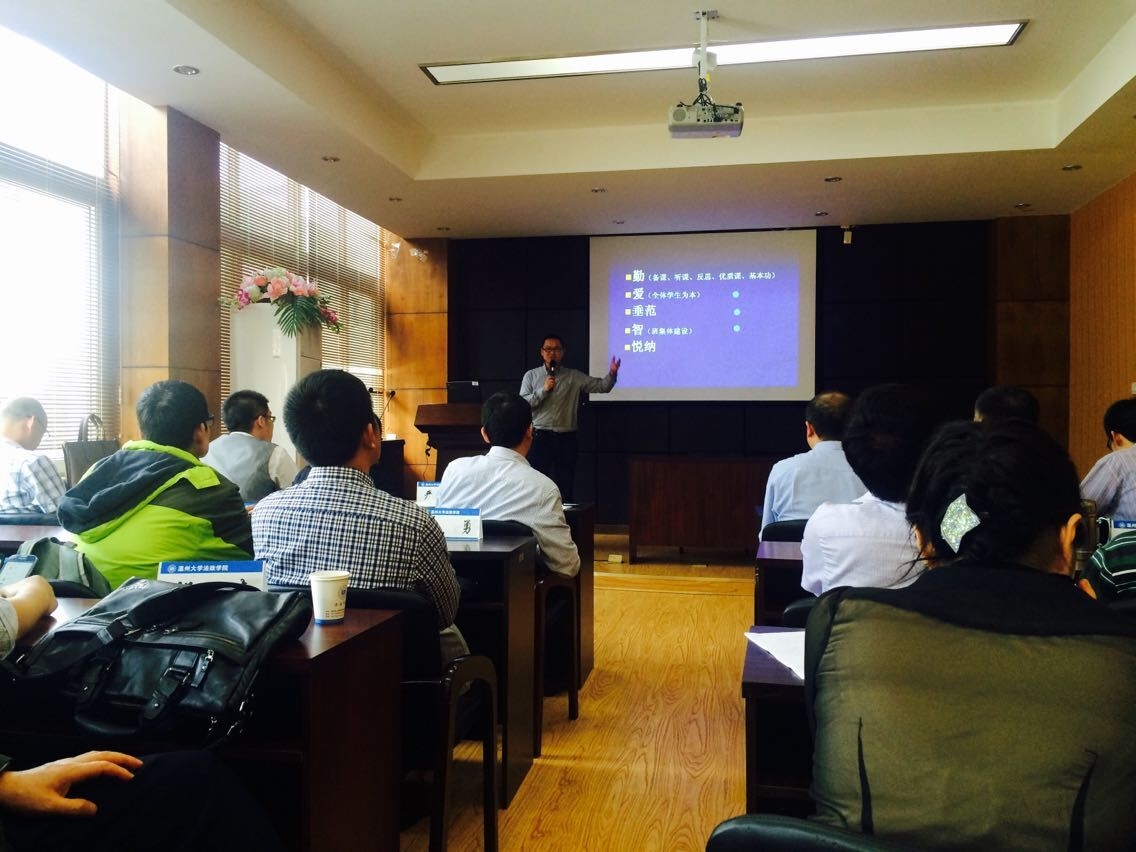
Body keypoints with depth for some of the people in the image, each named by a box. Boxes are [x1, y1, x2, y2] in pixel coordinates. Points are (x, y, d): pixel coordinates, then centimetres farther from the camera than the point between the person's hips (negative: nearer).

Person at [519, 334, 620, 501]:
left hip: (566, 439, 1)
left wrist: (612, 374, -18)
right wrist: (543, 390, -14)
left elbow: (601, 386, 1)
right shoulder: (531, 375, 7)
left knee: (565, 488, 6)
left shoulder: (574, 376, 7)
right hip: (540, 437, -1)